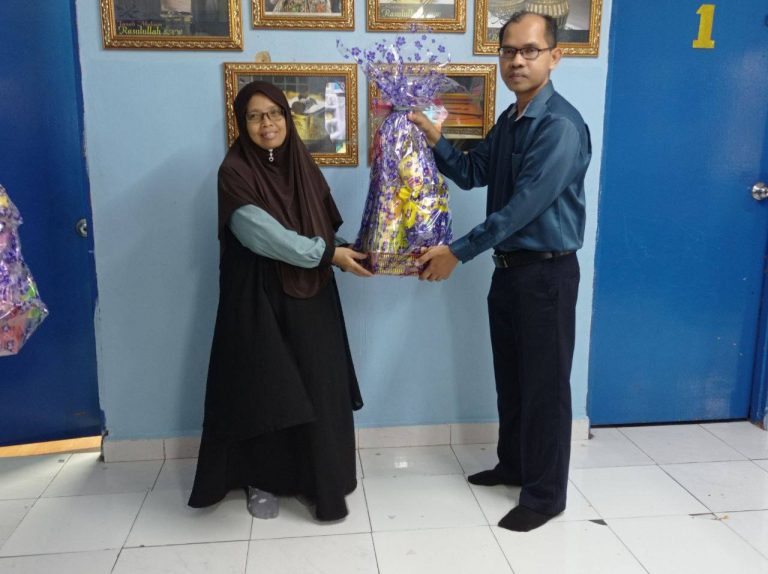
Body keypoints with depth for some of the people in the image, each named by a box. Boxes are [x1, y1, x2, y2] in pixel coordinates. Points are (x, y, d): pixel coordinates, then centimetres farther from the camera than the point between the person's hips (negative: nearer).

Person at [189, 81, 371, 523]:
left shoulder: (302, 165, 7)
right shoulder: (236, 171, -9)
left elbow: (326, 227, 10)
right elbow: (263, 235, -20)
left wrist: (347, 253, -8)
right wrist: (326, 254, -19)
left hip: (310, 296, 4)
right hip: (259, 298, -4)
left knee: (318, 389, 5)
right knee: (264, 389, 5)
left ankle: (320, 482, 20)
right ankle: (262, 481, 24)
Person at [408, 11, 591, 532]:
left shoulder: (561, 126, -20)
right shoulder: (509, 122, 10)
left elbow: (523, 206, -25)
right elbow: (472, 173, 14)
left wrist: (458, 252, -23)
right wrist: (434, 138, -3)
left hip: (548, 273, -9)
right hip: (510, 268, 9)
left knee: (544, 383, 3)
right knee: (510, 375, 19)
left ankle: (546, 495, 20)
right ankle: (514, 464, 39)